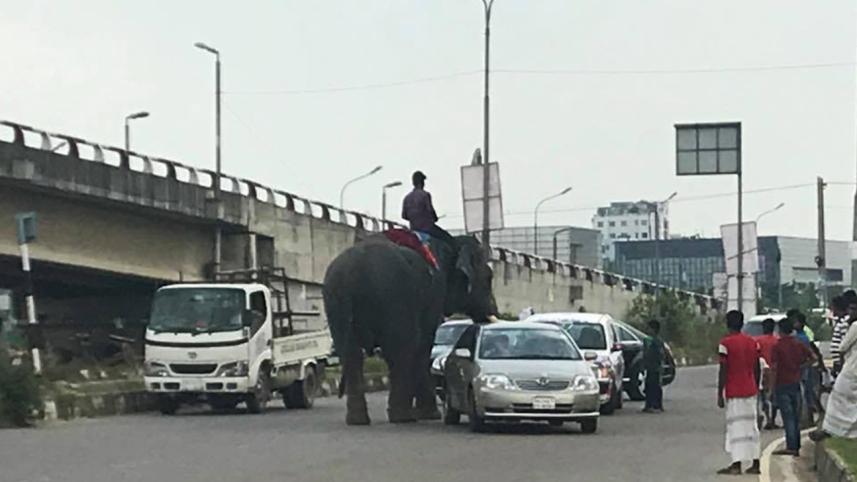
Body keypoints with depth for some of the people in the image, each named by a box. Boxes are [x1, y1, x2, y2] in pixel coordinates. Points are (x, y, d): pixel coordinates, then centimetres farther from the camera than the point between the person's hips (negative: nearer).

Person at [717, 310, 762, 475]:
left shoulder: (726, 343, -11)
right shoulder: (753, 343, 7)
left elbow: (723, 371, -13)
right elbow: (757, 369, 10)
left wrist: (720, 394, -8)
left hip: (734, 393, -6)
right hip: (750, 391, 6)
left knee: (736, 426, -5)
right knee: (751, 426, 11)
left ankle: (736, 465, -9)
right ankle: (755, 463, 12)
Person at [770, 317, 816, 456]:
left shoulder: (777, 346, -12)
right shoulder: (799, 344, 4)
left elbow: (774, 367, -14)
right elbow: (813, 357, 5)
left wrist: (773, 385, -6)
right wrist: (801, 366, 12)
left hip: (782, 385, -5)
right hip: (796, 383, 5)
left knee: (788, 417, -6)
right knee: (796, 417, 11)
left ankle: (791, 446, -10)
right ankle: (796, 447, 14)